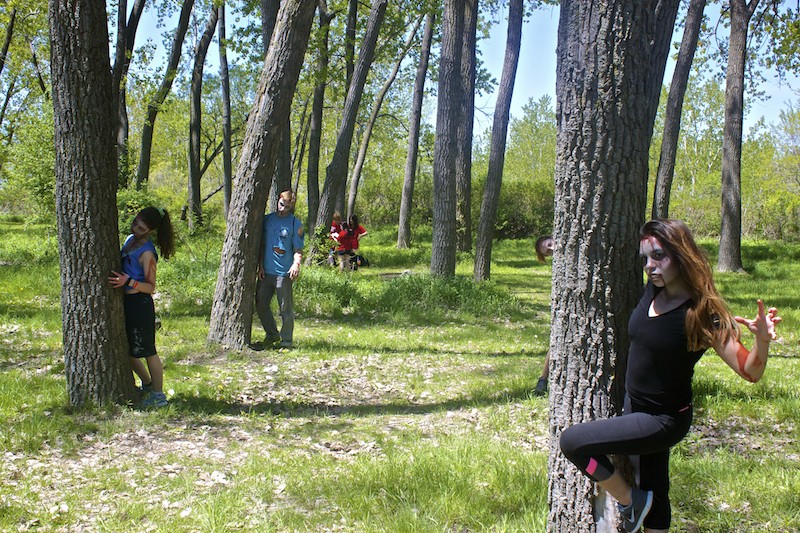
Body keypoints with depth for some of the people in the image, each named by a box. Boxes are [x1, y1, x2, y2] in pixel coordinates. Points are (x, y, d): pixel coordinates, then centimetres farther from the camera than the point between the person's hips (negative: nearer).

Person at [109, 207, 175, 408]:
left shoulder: (147, 253, -17)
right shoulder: (130, 239, 8)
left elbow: (150, 287, -17)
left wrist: (129, 282, -30)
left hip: (140, 304, -9)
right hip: (124, 302, 9)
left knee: (147, 351, 1)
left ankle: (158, 395, 13)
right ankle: (147, 384, 36)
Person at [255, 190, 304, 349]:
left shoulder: (295, 224, -2)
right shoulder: (267, 219, 11)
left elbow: (298, 249, -4)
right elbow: (262, 245, 16)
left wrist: (296, 264, -23)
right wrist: (261, 265, 7)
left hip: (284, 273, -5)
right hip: (266, 271, 5)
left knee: (285, 308, -1)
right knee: (261, 305, 10)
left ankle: (286, 340, 11)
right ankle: (272, 334, 28)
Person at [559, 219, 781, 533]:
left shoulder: (702, 314, -24)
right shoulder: (654, 289, -6)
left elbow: (750, 372, -25)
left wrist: (763, 339, -44)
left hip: (663, 421, -7)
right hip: (635, 408, 7)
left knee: (573, 441, -19)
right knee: (654, 494, 20)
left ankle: (630, 501, 3)